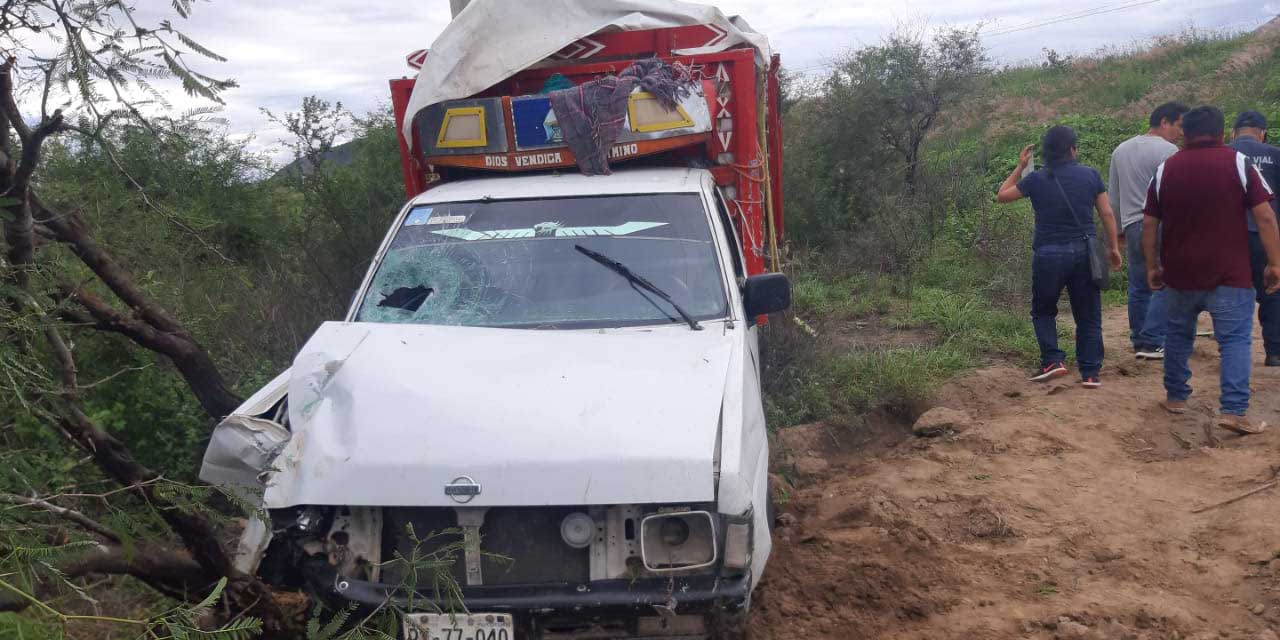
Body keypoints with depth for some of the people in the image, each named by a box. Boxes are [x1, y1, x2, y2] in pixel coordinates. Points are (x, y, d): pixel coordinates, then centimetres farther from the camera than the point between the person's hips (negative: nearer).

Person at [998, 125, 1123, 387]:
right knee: (1088, 316, 11)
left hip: (1048, 255, -1)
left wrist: (1020, 167, 18)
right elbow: (1107, 214, 2)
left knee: (1043, 311, 19)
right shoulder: (1090, 175, 0)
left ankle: (1053, 360, 3)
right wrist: (1113, 248, 13)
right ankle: (1090, 373, 9)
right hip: (1083, 253, 1)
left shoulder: (1036, 179, -3)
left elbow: (1001, 196, 11)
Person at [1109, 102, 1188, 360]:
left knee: (1138, 287, 12)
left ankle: (1139, 341, 16)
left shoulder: (1121, 150, 15)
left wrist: (1119, 230, 27)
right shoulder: (1168, 151, -8)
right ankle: (1152, 342, -8)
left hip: (1132, 227, 7)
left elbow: (1113, 196, 21)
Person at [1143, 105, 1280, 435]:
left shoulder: (1165, 169, 5)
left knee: (1178, 334, 18)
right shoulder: (1238, 163, -3)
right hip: (1229, 273, -3)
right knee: (1235, 339, -1)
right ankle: (1233, 410, -11)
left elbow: (1149, 224, 5)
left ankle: (1176, 396, 27)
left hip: (1179, 273, 3)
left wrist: (1152, 266, 14)